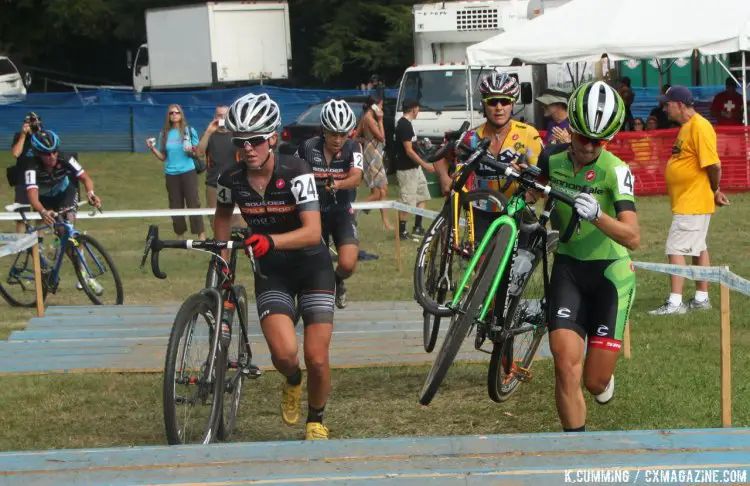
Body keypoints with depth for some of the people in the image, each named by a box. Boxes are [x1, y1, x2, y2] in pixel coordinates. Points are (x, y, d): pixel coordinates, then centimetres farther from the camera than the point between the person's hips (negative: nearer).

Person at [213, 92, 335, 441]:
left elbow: (312, 231, -32)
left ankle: (316, 421, 21)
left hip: (311, 265, -2)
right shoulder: (231, 180, -11)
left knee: (317, 359, -8)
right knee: (284, 352, -21)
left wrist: (270, 241, -48)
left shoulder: (296, 172, -23)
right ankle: (292, 382, 17)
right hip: (271, 271, 2)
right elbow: (223, 214, 13)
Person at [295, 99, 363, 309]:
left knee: (347, 264, -17)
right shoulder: (308, 147, -11)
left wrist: (338, 184, -47)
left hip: (342, 213, 0)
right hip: (315, 212, 1)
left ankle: (338, 282, 19)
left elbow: (356, 178, -27)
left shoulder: (352, 148, -11)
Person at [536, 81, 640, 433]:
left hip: (610, 273, -2)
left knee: (595, 382, -1)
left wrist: (597, 215, -43)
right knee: (566, 366, -15)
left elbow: (633, 238, -27)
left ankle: (603, 375, 37)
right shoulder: (552, 158, -4)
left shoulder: (615, 170, -17)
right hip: (568, 268, 2)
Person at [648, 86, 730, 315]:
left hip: (693, 204, -10)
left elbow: (714, 165, -23)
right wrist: (714, 192, 12)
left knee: (676, 250, -11)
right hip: (685, 202, 10)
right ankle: (701, 298, 23)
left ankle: (675, 302, -11)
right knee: (698, 249, 16)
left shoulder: (700, 127, -19)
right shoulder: (686, 127, 12)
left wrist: (714, 191, -8)